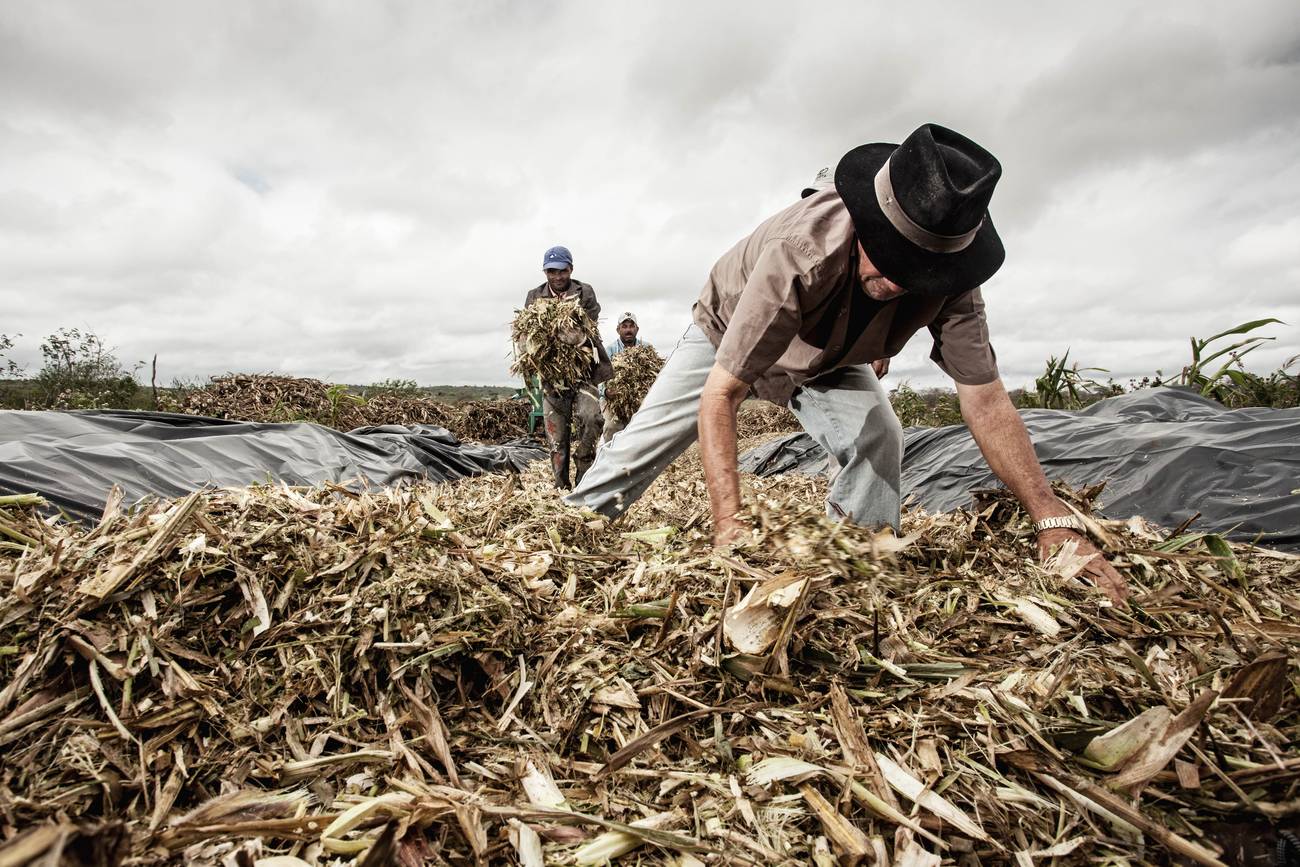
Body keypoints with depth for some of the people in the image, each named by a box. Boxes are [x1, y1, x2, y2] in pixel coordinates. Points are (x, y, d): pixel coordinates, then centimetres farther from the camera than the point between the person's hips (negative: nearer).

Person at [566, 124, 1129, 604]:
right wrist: (729, 525, -52)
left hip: (827, 360, 3)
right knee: (640, 446, -5)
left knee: (878, 439, -21)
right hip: (727, 333, -3)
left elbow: (985, 401, -25)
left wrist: (1052, 516, -34)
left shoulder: (948, 275, -28)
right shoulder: (802, 251, -44)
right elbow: (718, 396, -45)